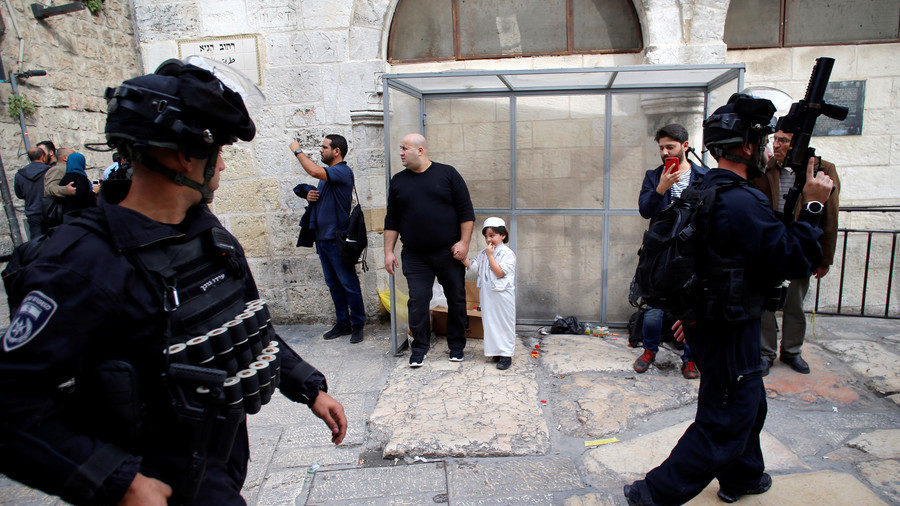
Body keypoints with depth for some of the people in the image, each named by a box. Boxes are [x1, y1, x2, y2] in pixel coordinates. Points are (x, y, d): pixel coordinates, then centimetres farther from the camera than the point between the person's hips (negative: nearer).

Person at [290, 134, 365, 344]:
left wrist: (298, 151, -15)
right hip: (322, 238, 9)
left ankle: (358, 325, 10)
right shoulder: (327, 174, 15)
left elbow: (315, 172, -30)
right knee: (333, 284, 14)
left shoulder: (343, 171, -14)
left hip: (338, 239, -9)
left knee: (349, 284, -1)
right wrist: (309, 195, 3)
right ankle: (342, 323, 25)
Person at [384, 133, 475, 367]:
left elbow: (466, 211, 0)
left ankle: (456, 346, 24)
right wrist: (388, 252, 6)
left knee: (456, 299, 7)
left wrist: (464, 242, -8)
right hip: (415, 256, 2)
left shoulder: (447, 174, 1)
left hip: (449, 252, -1)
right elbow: (392, 221, 12)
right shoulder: (398, 181, 9)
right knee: (418, 301, -1)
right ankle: (419, 348, 16)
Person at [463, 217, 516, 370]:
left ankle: (506, 355, 7)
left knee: (504, 324, 0)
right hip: (487, 295, 7)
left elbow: (499, 272, -18)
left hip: (502, 296, -6)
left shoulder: (507, 253, -9)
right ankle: (496, 351, 22)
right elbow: (473, 266, 10)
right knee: (489, 323, 10)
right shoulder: (483, 253, 12)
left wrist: (490, 255, -16)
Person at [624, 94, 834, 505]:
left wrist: (691, 311, 21)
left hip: (708, 318, 10)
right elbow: (793, 260, -22)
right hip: (730, 331, -10)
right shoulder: (742, 204, -25)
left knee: (749, 405, 28)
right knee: (723, 425, 3)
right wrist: (812, 206, -12)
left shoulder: (704, 191, 7)